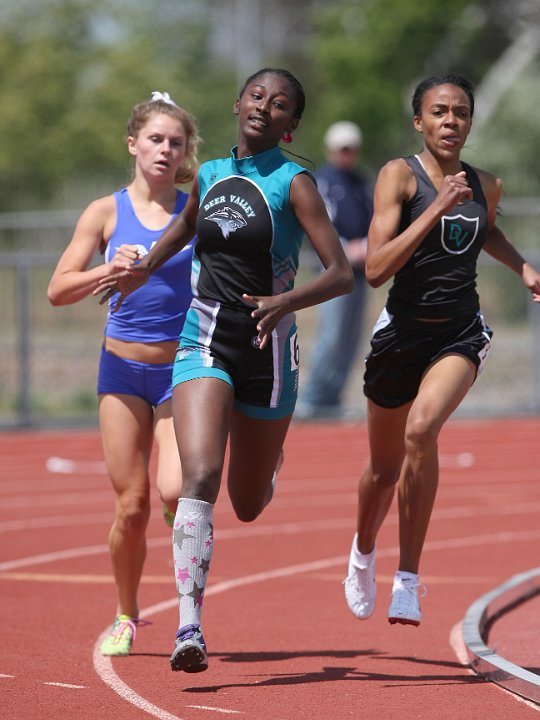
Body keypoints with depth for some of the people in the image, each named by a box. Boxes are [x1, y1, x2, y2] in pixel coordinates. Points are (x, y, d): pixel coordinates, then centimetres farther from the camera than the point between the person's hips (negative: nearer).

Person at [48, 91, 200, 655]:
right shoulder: (106, 213, 1)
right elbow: (58, 290, -3)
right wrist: (108, 271, -19)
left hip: (183, 371, 0)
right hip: (123, 369, 1)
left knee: (175, 491, -20)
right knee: (131, 507, -1)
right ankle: (126, 617, 20)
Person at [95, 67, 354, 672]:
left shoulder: (294, 183, -7)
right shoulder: (209, 176, 7)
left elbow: (342, 274, -15)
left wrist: (285, 302, -32)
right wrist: (144, 270, 18)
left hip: (266, 352, -2)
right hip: (204, 346, 2)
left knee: (248, 507, 14)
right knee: (199, 476, -22)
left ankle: (269, 460, 53)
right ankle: (189, 628, -27)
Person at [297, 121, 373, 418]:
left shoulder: (362, 185, 20)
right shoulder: (322, 181, -2)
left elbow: (373, 223, 18)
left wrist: (367, 246, -3)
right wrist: (346, 250, -19)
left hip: (359, 270, 7)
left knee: (351, 338, 5)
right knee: (331, 335, -13)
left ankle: (329, 399, 10)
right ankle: (311, 399, -7)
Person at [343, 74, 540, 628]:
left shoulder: (485, 186, 5)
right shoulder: (400, 175, -9)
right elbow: (375, 269, -20)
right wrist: (437, 209, -25)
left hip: (461, 333, 1)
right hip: (403, 330, -1)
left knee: (421, 429, -28)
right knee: (384, 468, 14)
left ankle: (407, 580, -23)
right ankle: (363, 552, 48)